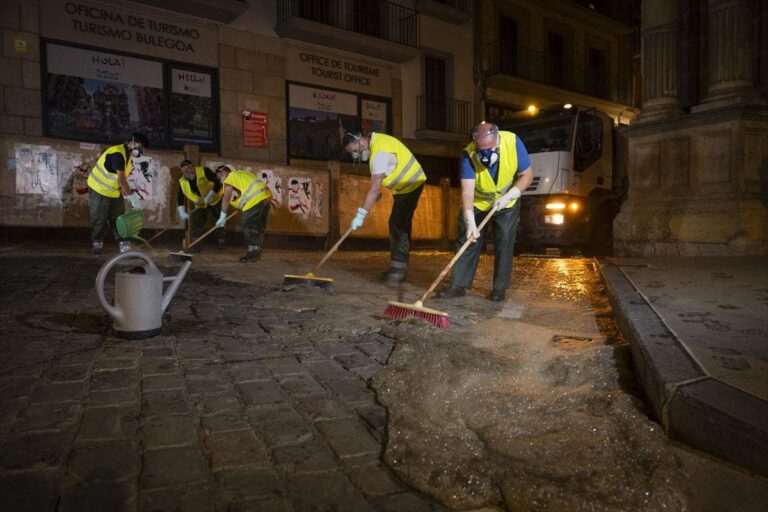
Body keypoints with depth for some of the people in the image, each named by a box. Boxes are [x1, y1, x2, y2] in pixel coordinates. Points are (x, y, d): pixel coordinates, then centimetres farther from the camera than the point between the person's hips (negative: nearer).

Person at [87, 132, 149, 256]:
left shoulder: (127, 154, 6)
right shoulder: (117, 153, -24)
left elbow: (123, 178, 5)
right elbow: (121, 179, -28)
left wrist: (130, 192, -3)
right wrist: (131, 196, -26)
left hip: (113, 191, 9)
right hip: (99, 189, -9)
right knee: (99, 220, -1)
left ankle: (123, 243, 4)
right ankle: (97, 245, 10)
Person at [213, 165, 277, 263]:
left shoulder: (229, 179, 3)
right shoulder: (242, 173, 29)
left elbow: (226, 199, -3)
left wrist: (222, 217, 0)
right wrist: (271, 199, 22)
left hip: (255, 199, -9)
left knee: (249, 226, -4)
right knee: (259, 226, 13)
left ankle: (253, 252, -6)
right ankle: (257, 252, 18)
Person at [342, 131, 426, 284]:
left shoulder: (380, 152, -28)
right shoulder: (374, 140, 2)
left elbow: (374, 189, -32)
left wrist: (360, 215, -33)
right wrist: (378, 192, 11)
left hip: (411, 184, -10)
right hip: (404, 185, 10)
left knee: (398, 226, -15)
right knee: (398, 225, 11)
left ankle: (399, 269, -14)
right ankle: (398, 267, 17)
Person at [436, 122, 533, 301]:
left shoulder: (513, 142, -28)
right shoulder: (468, 154, -31)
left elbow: (527, 175, -17)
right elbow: (467, 192, -35)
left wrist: (508, 196, -30)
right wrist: (470, 223, -45)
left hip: (507, 203, 1)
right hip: (477, 203, 0)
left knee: (504, 242, -3)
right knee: (468, 240, -3)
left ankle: (500, 287, 7)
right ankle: (458, 285, 3)